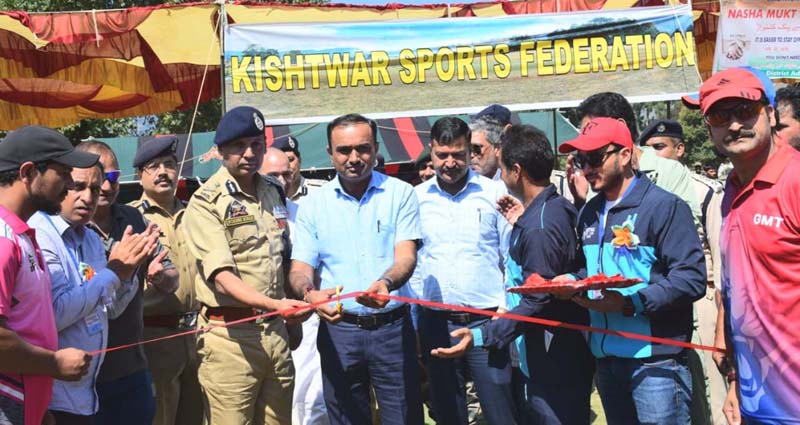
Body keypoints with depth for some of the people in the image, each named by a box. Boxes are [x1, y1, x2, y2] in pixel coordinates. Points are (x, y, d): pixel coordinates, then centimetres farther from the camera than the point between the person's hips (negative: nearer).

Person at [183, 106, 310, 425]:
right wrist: (274, 304, -34)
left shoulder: (273, 192, 12)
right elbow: (221, 277, -20)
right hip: (231, 336, -6)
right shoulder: (206, 202, -9)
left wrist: (291, 315, 14)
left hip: (275, 331, 6)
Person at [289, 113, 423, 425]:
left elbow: (406, 256, -8)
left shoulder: (399, 193, 2)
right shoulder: (314, 204, 6)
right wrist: (310, 293, -22)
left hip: (392, 327, -1)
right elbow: (300, 268, 2)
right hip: (339, 329, 1)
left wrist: (385, 282, -31)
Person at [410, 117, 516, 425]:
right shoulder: (416, 198, 6)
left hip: (486, 321, -2)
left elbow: (512, 258, 3)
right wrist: (410, 323, 6)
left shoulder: (493, 193, 1)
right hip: (436, 323, 2)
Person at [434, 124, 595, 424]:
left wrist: (480, 336, -28)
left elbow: (536, 305, -25)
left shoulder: (539, 227, -24)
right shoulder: (559, 208, 7)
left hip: (553, 367, -10)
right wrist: (521, 223, 18)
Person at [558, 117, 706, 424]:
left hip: (655, 360, -7)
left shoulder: (664, 206, -9)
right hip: (606, 357, 7)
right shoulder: (589, 214, 15)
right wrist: (571, 281, 7)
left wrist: (629, 303, -24)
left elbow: (692, 279, -17)